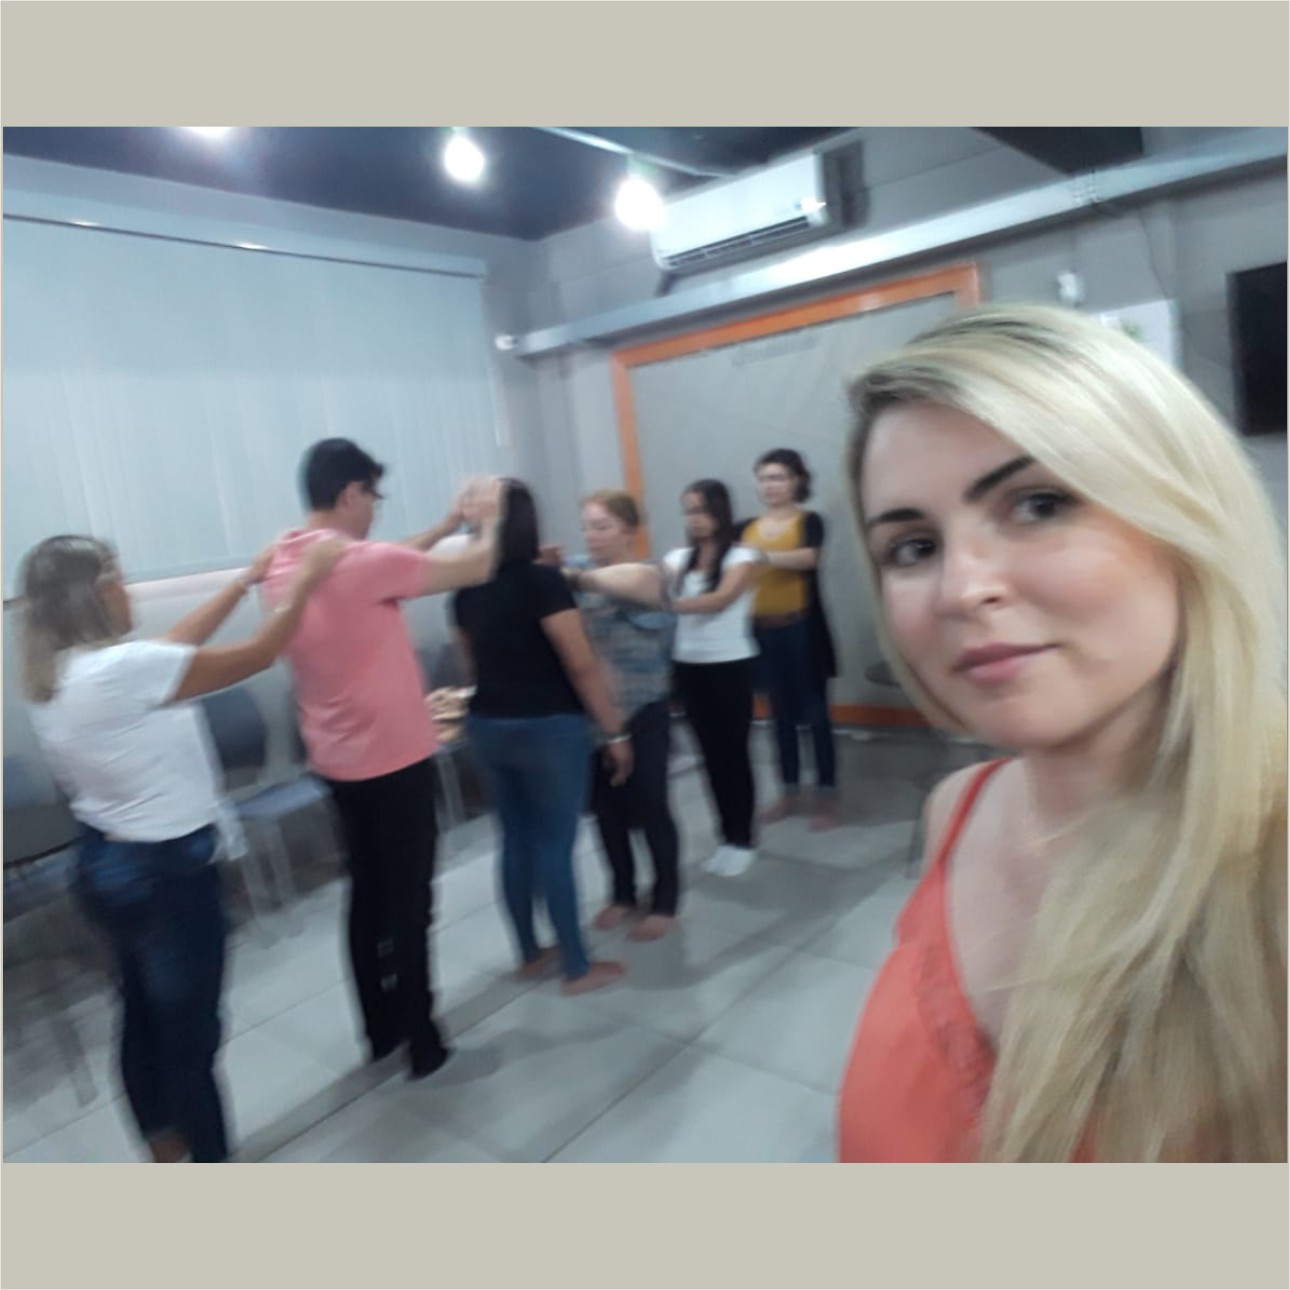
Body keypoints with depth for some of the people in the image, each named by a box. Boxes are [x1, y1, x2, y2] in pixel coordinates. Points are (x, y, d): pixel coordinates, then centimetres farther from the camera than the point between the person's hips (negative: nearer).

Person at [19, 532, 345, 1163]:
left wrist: (248, 578, 13)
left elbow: (177, 644, 10)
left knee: (144, 1018, 23)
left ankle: (167, 1155, 43)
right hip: (166, 873, -9)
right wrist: (307, 578, -7)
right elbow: (256, 655, -20)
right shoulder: (121, 668, -26)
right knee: (190, 1034, 7)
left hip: (103, 865, 9)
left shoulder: (54, 676, 2)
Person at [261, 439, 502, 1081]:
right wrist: (489, 515, 4)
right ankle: (421, 1041, 18)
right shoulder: (361, 562, -22)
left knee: (367, 896, 18)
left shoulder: (283, 563, 3)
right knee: (408, 902, 5)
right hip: (394, 759, -8)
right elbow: (477, 568, -15)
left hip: (337, 760, 8)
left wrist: (448, 522, 18)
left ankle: (380, 1030, 31)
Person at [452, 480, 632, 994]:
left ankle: (530, 953, 30)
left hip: (487, 727, 6)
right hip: (549, 728, -6)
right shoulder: (542, 580, -16)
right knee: (556, 845, 3)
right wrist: (615, 731, -9)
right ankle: (578, 968, 15)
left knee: (516, 840, 16)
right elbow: (583, 666, -17)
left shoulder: (466, 589, 3)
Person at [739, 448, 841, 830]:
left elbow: (809, 557, -24)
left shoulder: (809, 521, -4)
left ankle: (827, 796, 14)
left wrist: (765, 557, -38)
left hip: (802, 630, -4)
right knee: (781, 714, 13)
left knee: (815, 713, 3)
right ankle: (790, 793, 25)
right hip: (764, 632, 4)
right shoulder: (747, 529, 7)